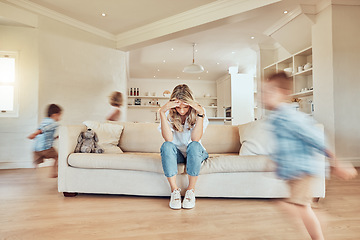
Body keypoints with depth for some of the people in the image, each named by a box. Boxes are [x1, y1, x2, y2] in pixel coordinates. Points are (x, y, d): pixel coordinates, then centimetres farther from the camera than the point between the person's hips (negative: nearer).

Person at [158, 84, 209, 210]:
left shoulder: (198, 111, -14)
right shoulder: (169, 113, -12)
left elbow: (195, 139, -27)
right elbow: (168, 139, -27)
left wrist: (200, 113, -34)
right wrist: (162, 112, -32)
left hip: (195, 154, 0)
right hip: (176, 154, 1)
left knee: (194, 146, -33)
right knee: (166, 146, -30)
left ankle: (191, 190, -20)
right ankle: (174, 190, -21)